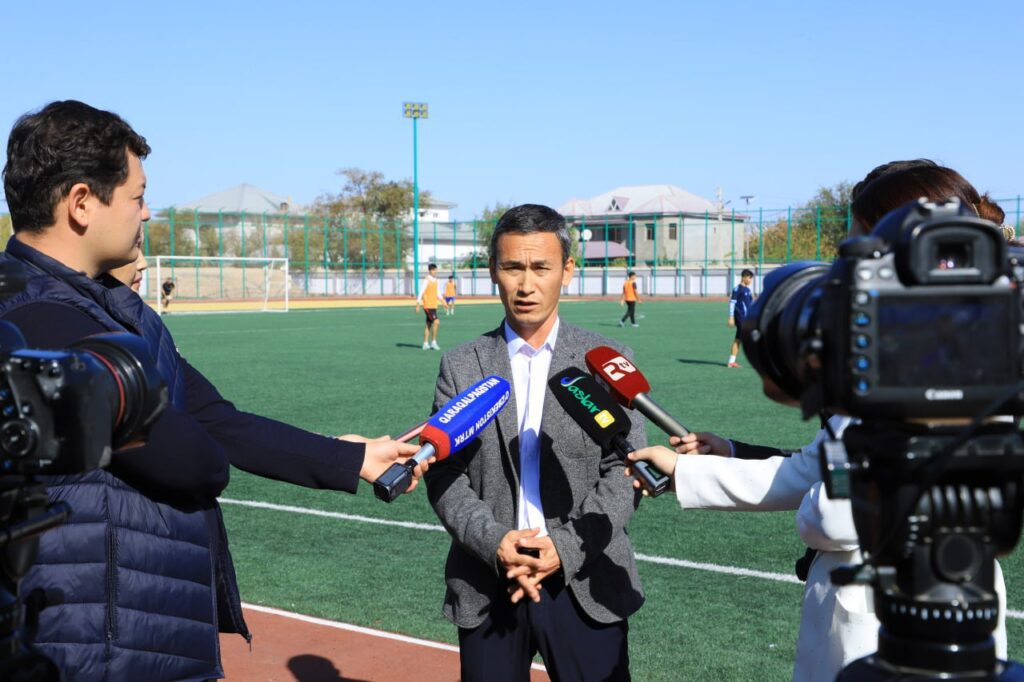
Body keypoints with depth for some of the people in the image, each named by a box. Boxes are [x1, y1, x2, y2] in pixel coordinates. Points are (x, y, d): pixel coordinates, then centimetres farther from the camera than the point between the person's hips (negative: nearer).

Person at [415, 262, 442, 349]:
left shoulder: (436, 281, 12)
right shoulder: (427, 281, -11)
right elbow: (421, 293, -12)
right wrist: (418, 305, -14)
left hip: (434, 306, 8)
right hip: (428, 306, -8)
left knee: (428, 325, 10)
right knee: (436, 322, -17)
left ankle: (426, 344, 15)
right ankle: (433, 342, -9)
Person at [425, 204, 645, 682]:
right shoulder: (460, 365, 4)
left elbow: (624, 473, -2)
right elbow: (444, 477, 0)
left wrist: (566, 547, -14)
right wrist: (494, 542, -16)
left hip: (585, 586, -1)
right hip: (486, 589, 1)